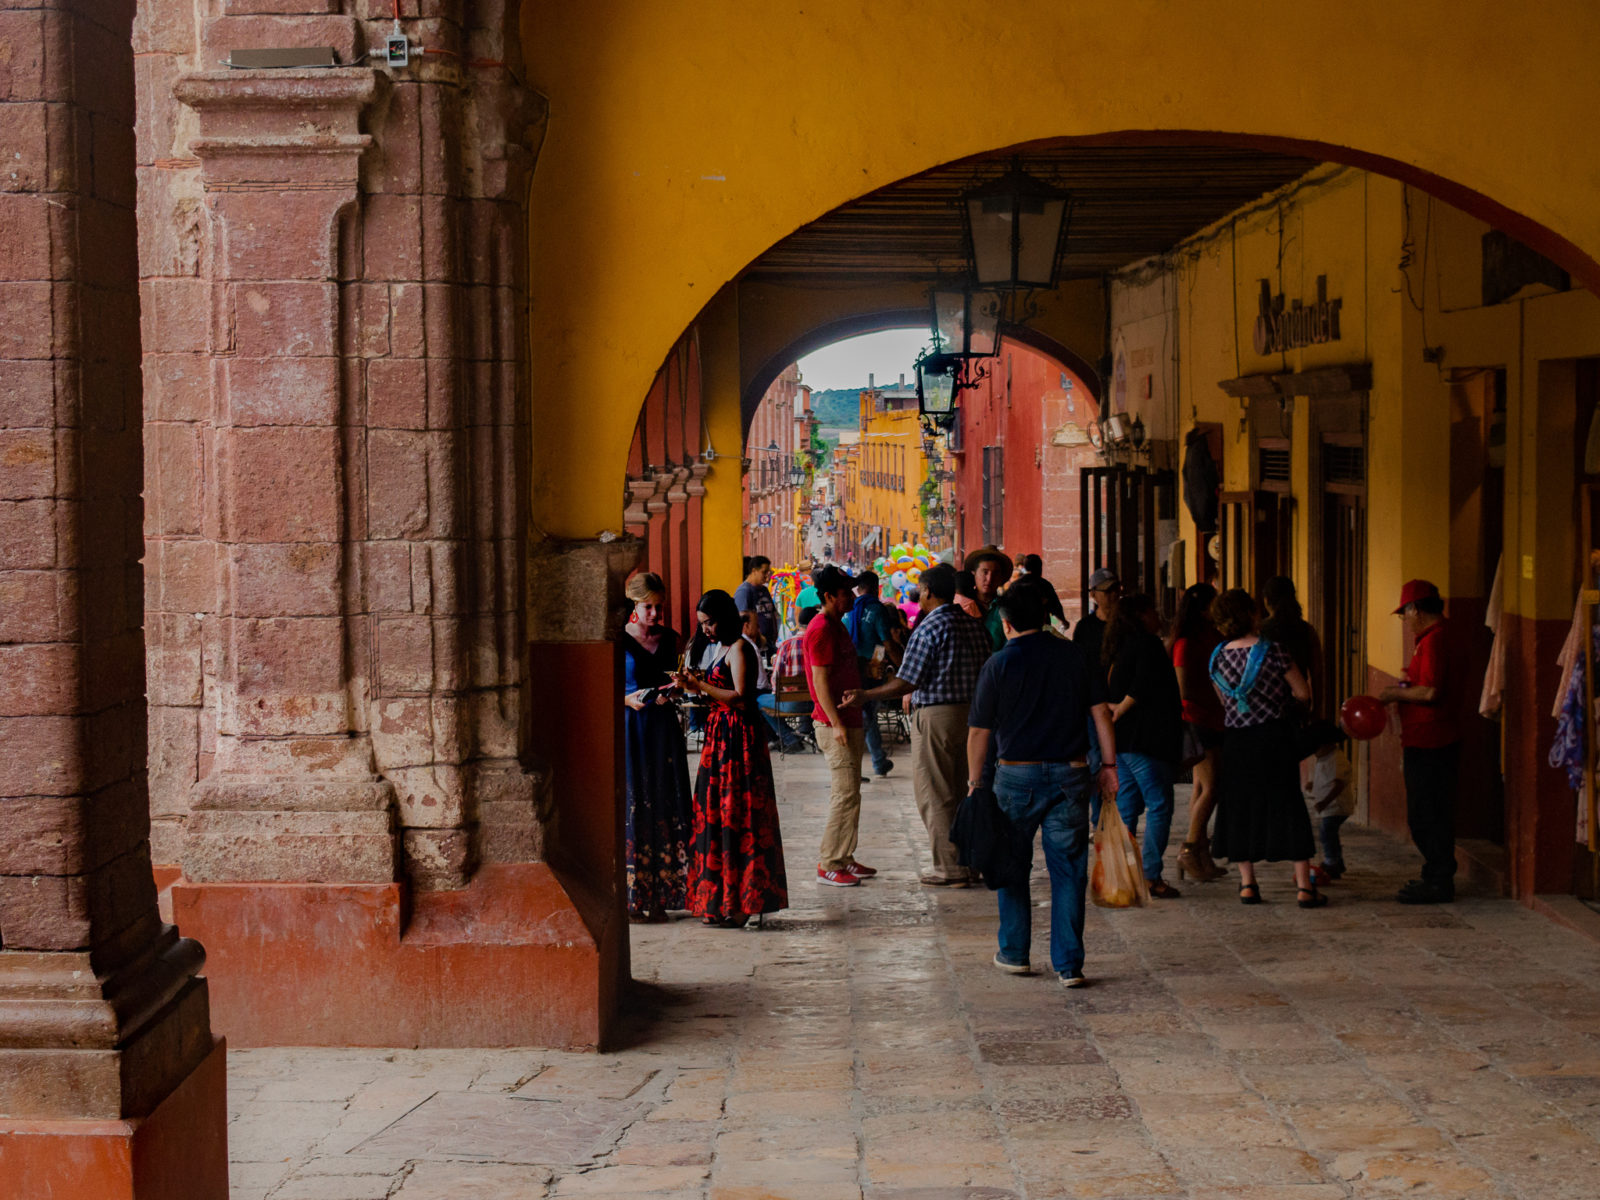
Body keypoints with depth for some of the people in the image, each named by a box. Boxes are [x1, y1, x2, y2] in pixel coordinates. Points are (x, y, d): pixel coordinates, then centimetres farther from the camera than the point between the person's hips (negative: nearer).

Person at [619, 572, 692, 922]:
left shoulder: (668, 639, 10)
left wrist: (670, 693, -2)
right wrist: (627, 699, -18)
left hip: (663, 727, 5)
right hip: (629, 727, -4)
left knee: (665, 806, 2)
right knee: (631, 807, -5)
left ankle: (659, 896, 8)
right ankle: (631, 897, 0)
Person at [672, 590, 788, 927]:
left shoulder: (739, 649, -11)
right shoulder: (723, 648, 18)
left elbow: (741, 698, -19)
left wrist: (701, 687, -17)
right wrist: (697, 686, 5)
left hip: (738, 740, -10)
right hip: (721, 737, 10)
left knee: (737, 817, -7)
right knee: (718, 816, 9)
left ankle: (742, 904, -4)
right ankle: (723, 902, 13)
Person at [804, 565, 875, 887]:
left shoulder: (836, 626, 16)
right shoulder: (821, 629, -16)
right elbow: (820, 680, -20)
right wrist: (836, 722, -23)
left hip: (849, 721, 10)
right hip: (835, 725, -10)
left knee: (849, 792, 13)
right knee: (845, 793, -10)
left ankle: (844, 858, 20)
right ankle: (829, 865, -6)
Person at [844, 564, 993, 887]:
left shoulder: (929, 628, -14)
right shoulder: (975, 625, 8)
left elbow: (906, 683, -16)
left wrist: (862, 696, -9)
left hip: (935, 715, -7)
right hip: (970, 712, 7)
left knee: (935, 795, 0)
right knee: (963, 792, 16)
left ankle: (950, 869, 0)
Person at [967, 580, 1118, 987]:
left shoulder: (999, 665, -5)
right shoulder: (1075, 655, 3)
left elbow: (979, 731, -2)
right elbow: (1101, 713, 3)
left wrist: (975, 780, 8)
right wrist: (1108, 765, 10)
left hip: (1018, 775, -2)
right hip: (1070, 776, 2)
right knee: (1068, 870, 5)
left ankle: (1015, 953, 22)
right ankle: (1069, 964, 2)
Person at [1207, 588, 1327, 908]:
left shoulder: (1218, 658, 0)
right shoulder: (1272, 651, -13)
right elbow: (1304, 693, -9)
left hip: (1236, 738, 3)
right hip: (1275, 737, -3)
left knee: (1241, 807, 13)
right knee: (1288, 805, 2)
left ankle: (1247, 883, 13)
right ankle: (1304, 885, 0)